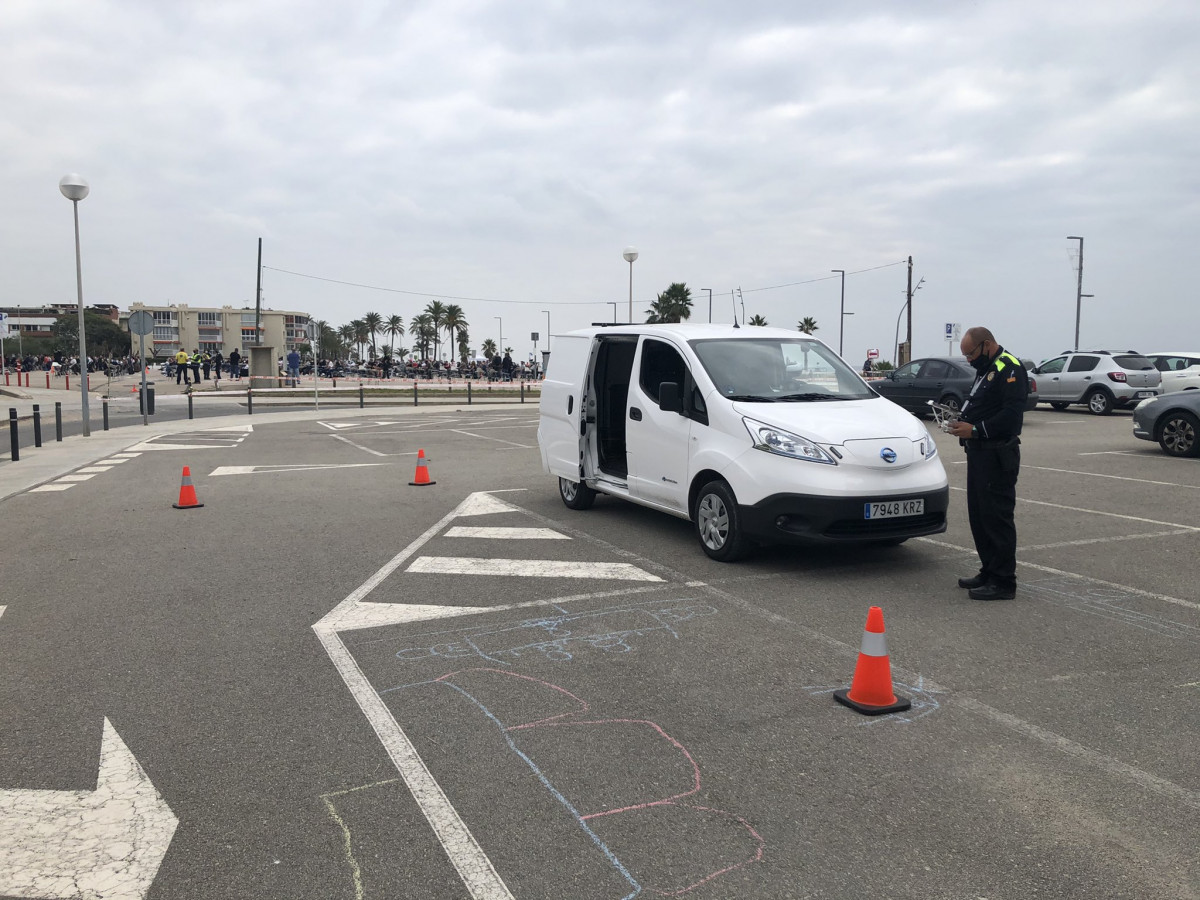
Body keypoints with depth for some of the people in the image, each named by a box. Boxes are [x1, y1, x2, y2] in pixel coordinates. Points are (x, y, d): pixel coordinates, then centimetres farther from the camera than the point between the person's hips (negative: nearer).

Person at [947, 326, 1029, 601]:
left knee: (997, 517, -7)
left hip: (998, 455, -10)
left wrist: (975, 429, -21)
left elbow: (1011, 414, -22)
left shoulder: (1009, 369, -12)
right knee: (979, 515, 14)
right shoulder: (986, 370, 21)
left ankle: (1003, 582, -2)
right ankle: (989, 571, 24)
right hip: (980, 452, 10)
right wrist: (964, 424, 9)